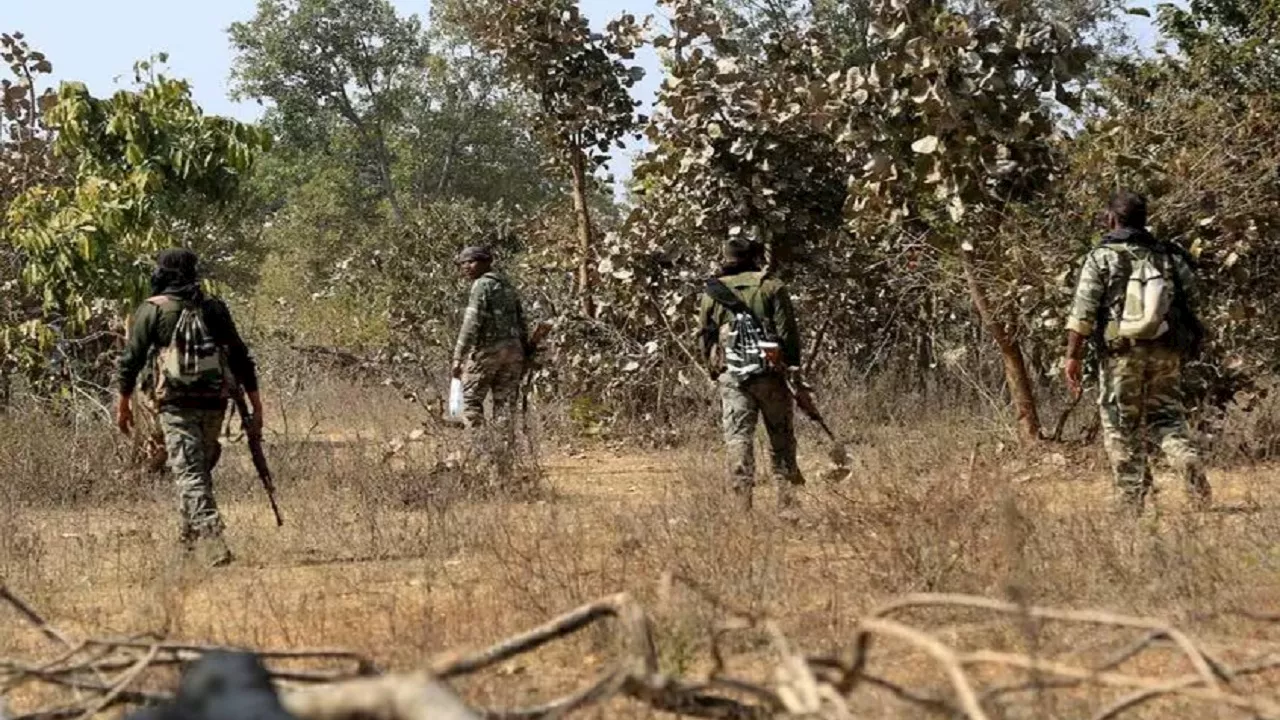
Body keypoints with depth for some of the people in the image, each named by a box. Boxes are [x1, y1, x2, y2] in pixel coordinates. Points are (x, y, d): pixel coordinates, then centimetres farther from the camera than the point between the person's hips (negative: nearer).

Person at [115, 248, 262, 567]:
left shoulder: (152, 310, -1)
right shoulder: (214, 308, 9)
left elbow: (130, 359, -2)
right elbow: (241, 358, 8)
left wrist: (123, 404, 7)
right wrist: (255, 404, 12)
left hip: (175, 405, -4)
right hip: (214, 404, 4)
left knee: (190, 475, -6)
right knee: (200, 469, 22)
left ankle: (211, 544, -17)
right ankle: (190, 534, 30)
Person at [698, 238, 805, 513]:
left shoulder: (711, 293, 9)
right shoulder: (772, 288, 0)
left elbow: (706, 339, 13)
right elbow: (787, 333, -4)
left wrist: (714, 372, 23)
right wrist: (794, 367, 5)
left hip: (731, 376, 2)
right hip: (770, 374, -2)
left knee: (738, 438, 1)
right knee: (781, 441, 7)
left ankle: (743, 506, -7)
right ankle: (786, 504, 5)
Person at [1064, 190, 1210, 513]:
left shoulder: (1102, 257, -3)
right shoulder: (1169, 257, 8)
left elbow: (1082, 312, -9)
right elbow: (1191, 302, 7)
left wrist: (1073, 356, -7)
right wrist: (1185, 348, 17)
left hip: (1121, 354, -3)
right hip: (1166, 352, 3)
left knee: (1122, 427, 5)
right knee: (1167, 416, 14)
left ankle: (1132, 504, 4)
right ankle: (1189, 462, -14)